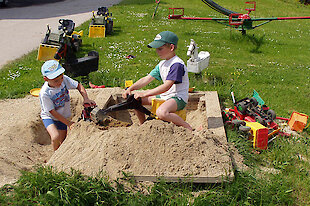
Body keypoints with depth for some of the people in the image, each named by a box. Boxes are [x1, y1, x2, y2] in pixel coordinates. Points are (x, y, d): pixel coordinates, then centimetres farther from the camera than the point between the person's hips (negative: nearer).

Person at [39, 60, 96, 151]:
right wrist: (68, 123, -20)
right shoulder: (44, 93, -31)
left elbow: (78, 85, -5)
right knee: (56, 137, -28)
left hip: (63, 116, 5)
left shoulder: (64, 79, -19)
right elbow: (53, 112, -23)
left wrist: (86, 99, -21)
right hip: (49, 117, -5)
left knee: (62, 142, 8)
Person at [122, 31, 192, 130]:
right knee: (134, 100, 5)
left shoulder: (177, 64, -19)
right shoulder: (162, 64, 10)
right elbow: (146, 79, 7)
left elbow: (166, 86, -27)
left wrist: (144, 94, -29)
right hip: (164, 96, 9)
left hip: (178, 98, -9)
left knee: (161, 113, -39)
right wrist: (130, 89, -7)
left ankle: (188, 127, -17)